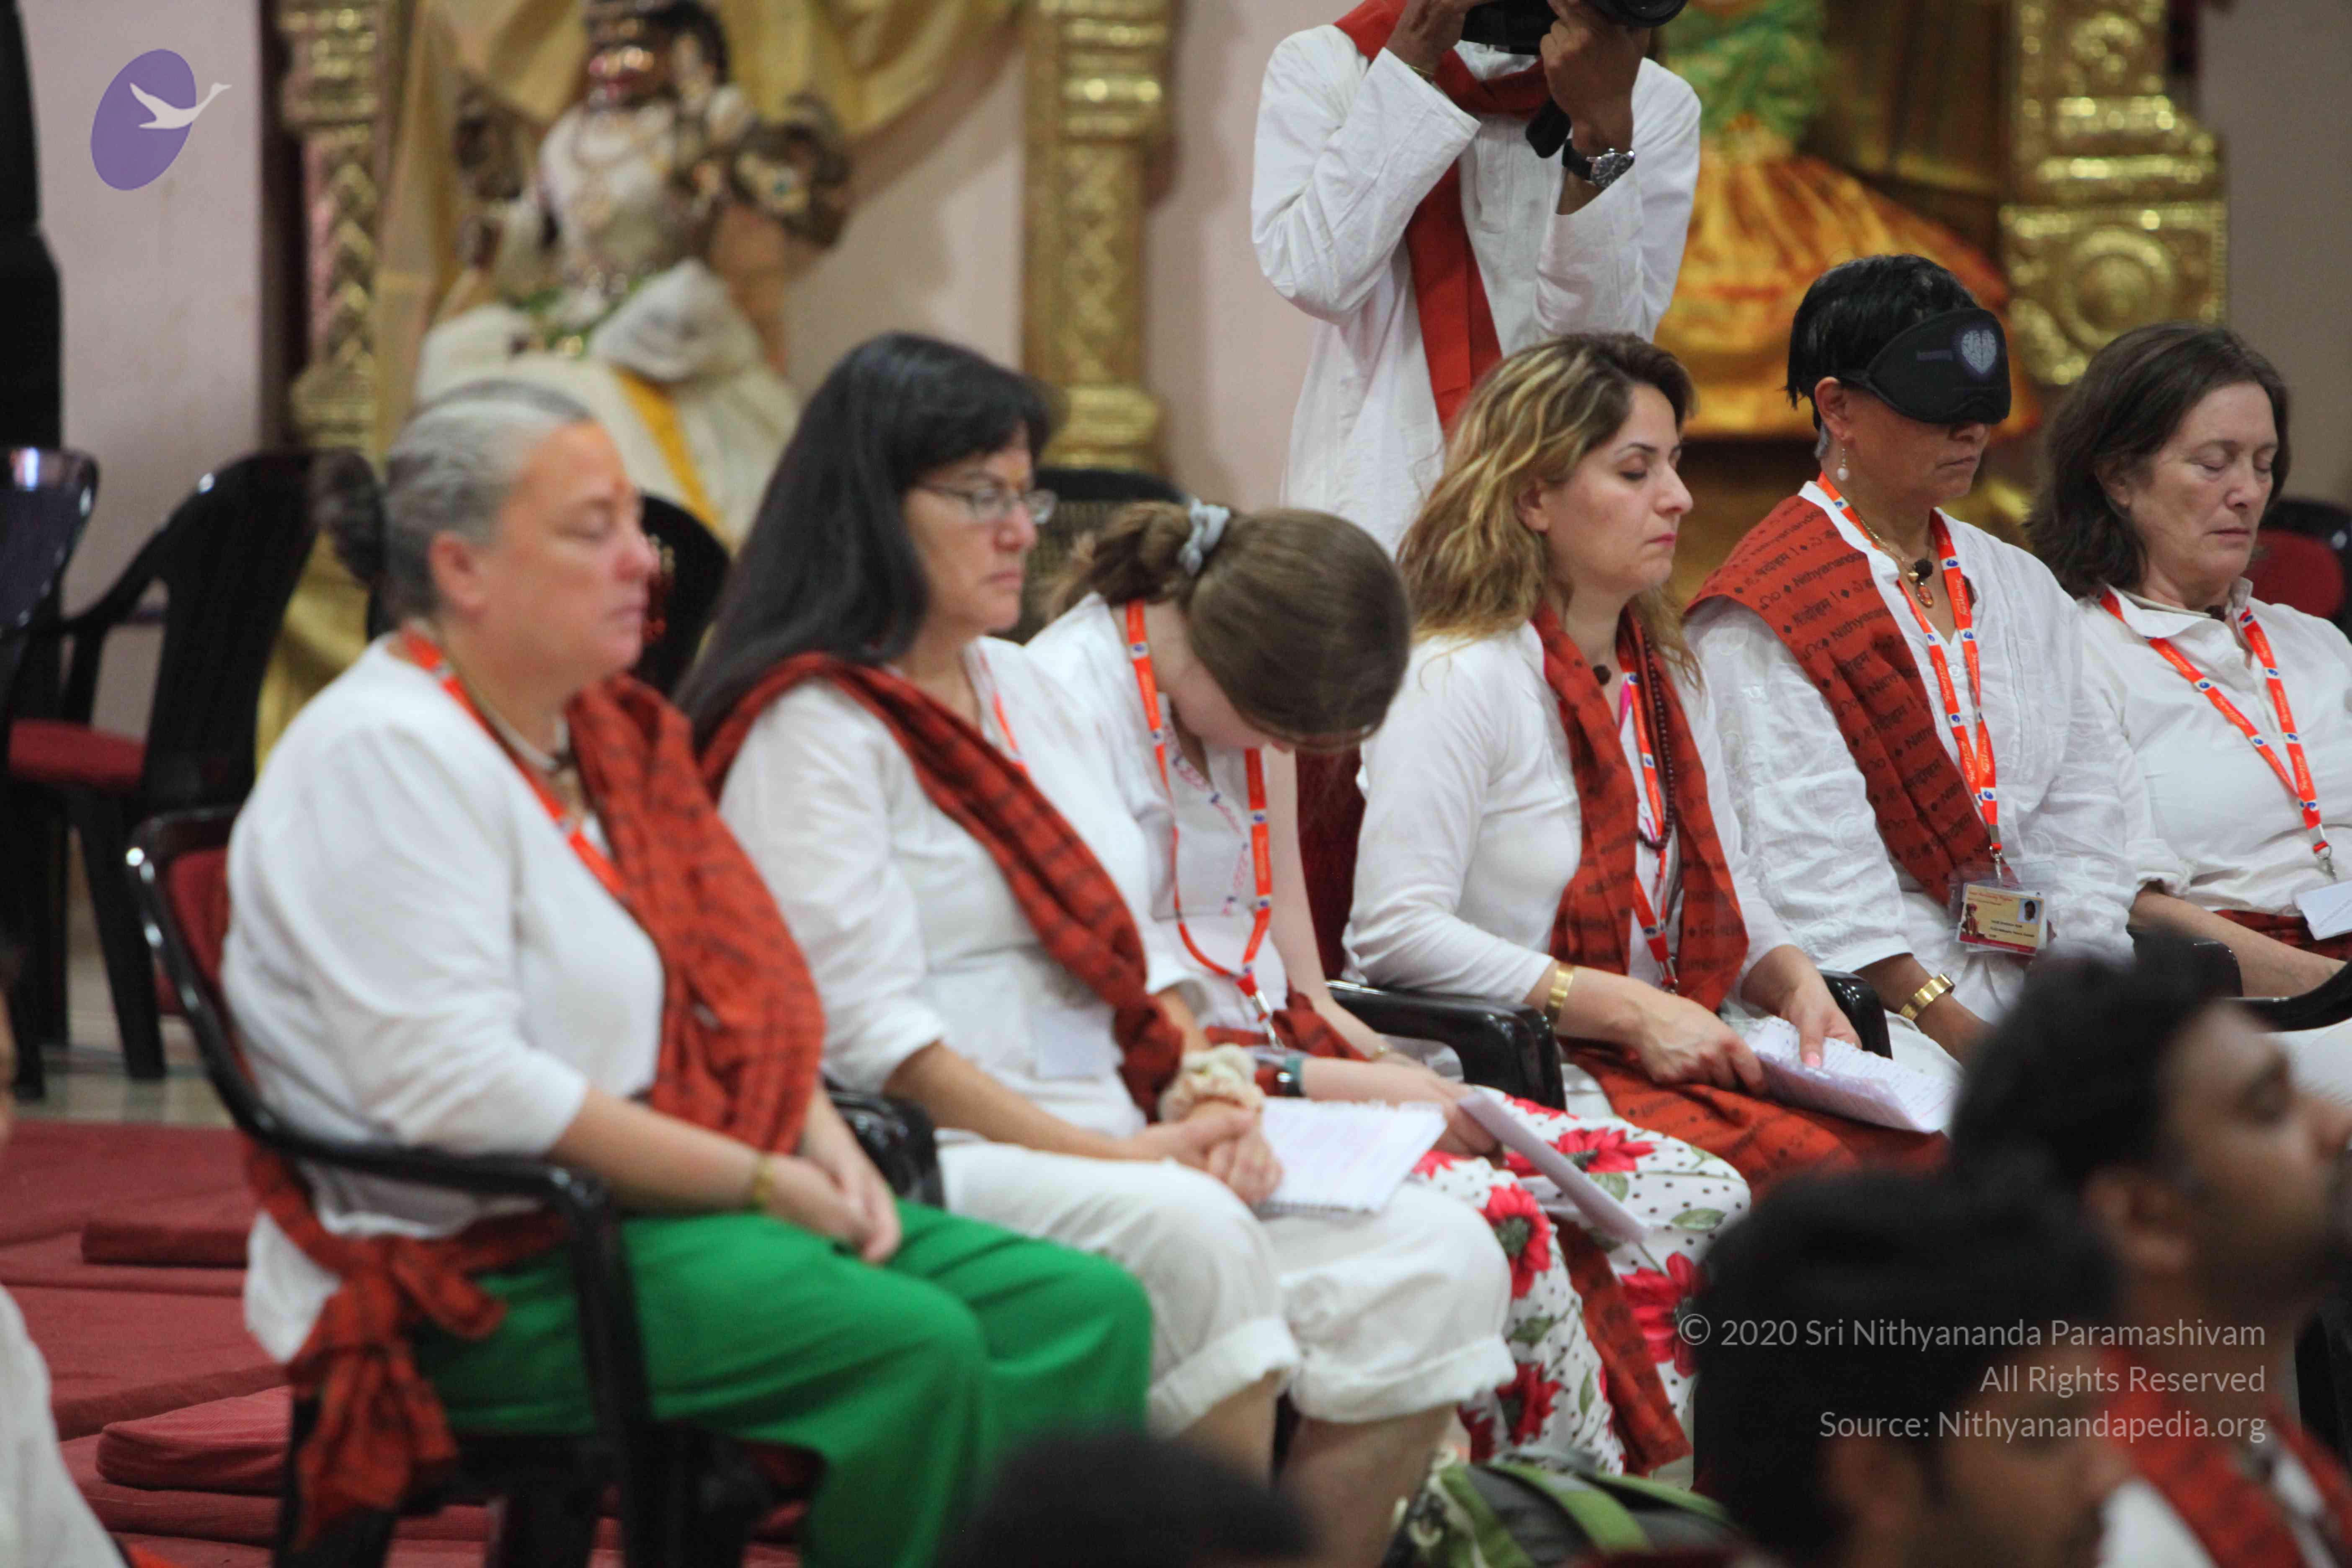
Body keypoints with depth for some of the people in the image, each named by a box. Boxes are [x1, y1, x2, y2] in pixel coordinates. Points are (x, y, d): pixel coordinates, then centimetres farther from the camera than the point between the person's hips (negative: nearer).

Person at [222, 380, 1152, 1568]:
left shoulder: (605, 733, 17)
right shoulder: (387, 757, -14)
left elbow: (734, 986, 23)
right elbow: (461, 1090, -22)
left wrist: (820, 1140, 1)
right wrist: (758, 1182, -18)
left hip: (671, 1197, 10)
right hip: (487, 1269, -9)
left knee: (1087, 1314, -8)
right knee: (914, 1347, -30)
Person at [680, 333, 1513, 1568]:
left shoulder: (1024, 689, 22)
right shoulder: (811, 729, -5)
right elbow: (869, 1033, -14)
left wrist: (1206, 1095, 2)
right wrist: (1111, 1155, -18)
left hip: (1120, 1156, 8)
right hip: (935, 1165, -8)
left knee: (1439, 1259, -12)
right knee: (1186, 1236, -37)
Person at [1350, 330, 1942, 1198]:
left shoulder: (1669, 680, 20)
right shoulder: (1456, 679, -7)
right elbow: (1395, 931, -16)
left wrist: (1795, 981, 3)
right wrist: (1632, 1011, -18)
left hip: (1680, 1063, 8)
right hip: (1530, 1091, -8)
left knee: (1921, 1156, -20)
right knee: (1826, 1165, -31)